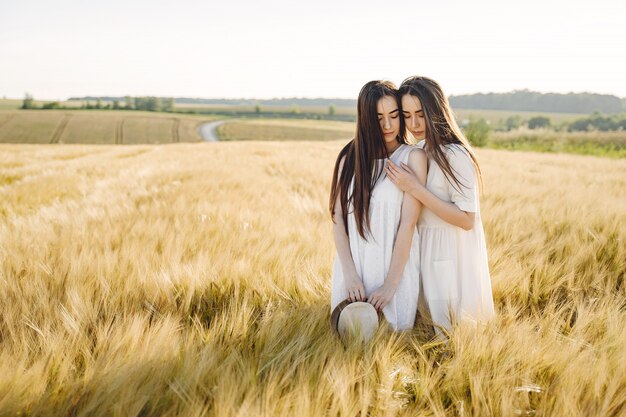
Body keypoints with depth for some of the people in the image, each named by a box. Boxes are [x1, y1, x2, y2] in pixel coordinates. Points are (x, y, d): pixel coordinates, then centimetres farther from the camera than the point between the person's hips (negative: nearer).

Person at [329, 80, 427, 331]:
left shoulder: (412, 157, -4)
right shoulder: (350, 157, 6)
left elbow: (408, 224, -11)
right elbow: (338, 219, -1)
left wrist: (390, 284, -15)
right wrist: (350, 274, -12)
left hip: (395, 266, -3)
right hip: (353, 266, 3)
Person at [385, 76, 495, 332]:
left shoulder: (456, 155, -19)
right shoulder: (419, 150, 6)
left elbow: (467, 219, -22)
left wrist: (416, 189, -24)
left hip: (451, 254, -8)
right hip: (424, 248, 8)